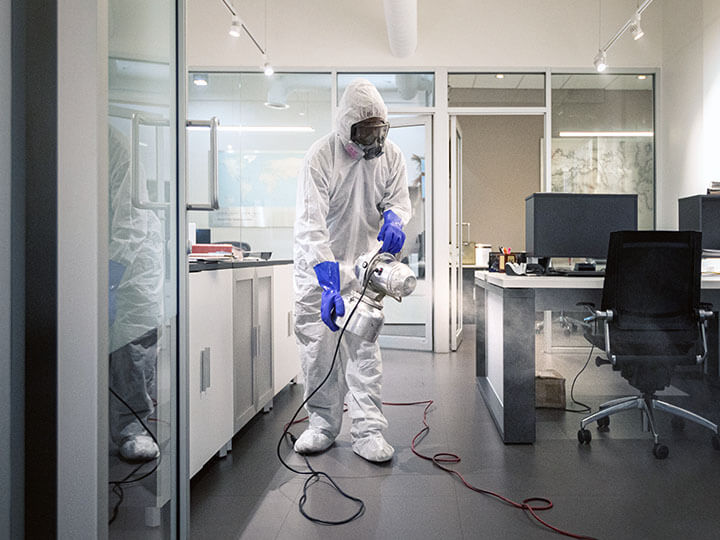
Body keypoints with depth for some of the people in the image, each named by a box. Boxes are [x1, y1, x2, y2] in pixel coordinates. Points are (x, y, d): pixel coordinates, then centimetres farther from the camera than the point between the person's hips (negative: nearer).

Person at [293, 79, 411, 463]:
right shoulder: (320, 156, -17)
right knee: (317, 344, 1)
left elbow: (399, 199, 8)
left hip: (362, 262, 2)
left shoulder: (390, 155, -4)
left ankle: (367, 430, 0)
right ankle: (323, 424, 16)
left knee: (364, 344, -5)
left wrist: (393, 218, -20)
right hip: (317, 265, -2)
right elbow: (311, 224, -25)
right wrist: (328, 284, -36)